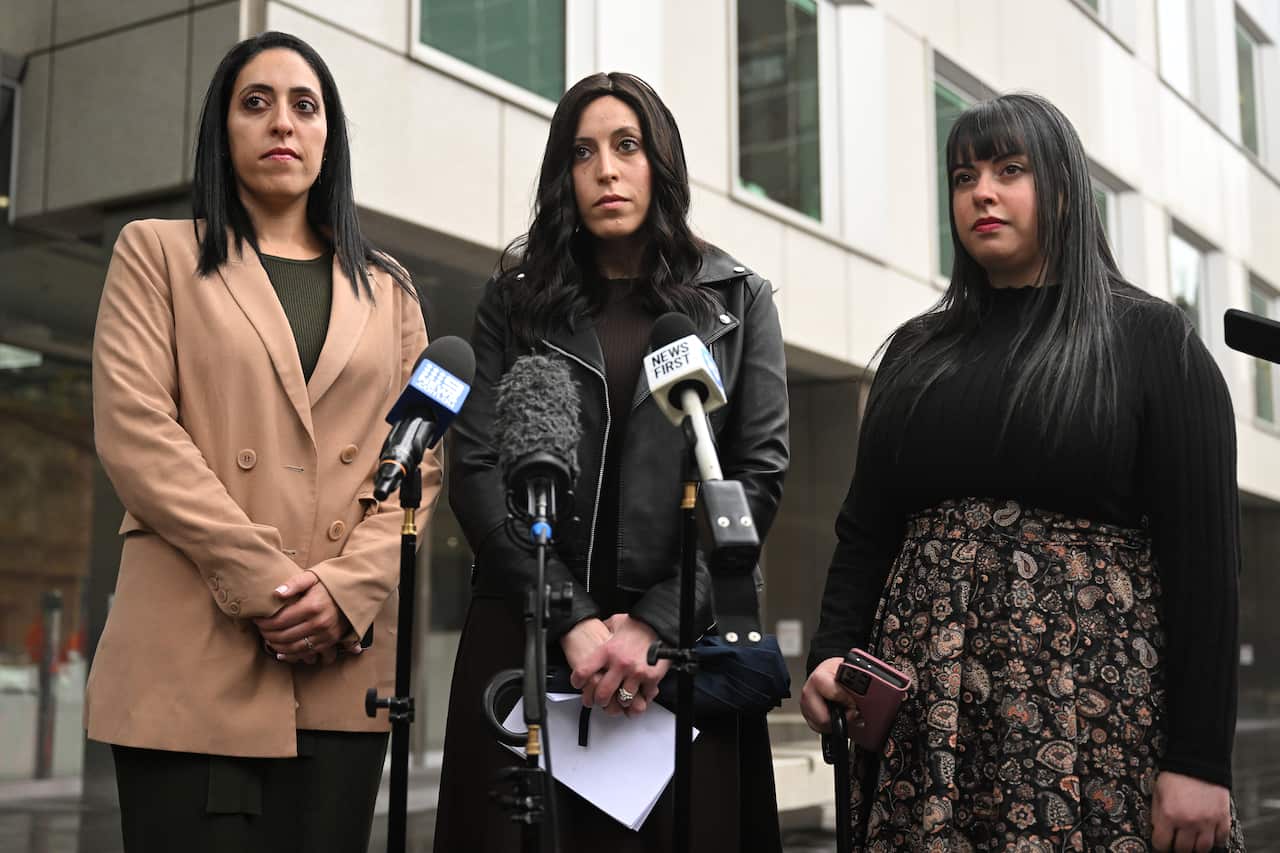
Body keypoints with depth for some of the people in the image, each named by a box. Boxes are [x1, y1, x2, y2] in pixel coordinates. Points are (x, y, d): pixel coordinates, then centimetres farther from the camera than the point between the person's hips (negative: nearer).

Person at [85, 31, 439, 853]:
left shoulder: (387, 289, 18)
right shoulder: (159, 253, 11)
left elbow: (419, 461, 9)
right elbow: (135, 430, -3)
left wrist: (348, 588, -9)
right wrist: (263, 581, -12)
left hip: (342, 669, 3)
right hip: (194, 661, -2)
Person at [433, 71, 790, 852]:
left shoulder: (738, 300, 10)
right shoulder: (516, 300, 10)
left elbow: (760, 473, 0)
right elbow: (479, 473, 0)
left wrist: (660, 623, -11)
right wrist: (571, 620, -12)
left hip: (685, 641, 0)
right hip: (528, 637, 0)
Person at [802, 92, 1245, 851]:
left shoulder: (1153, 340, 1)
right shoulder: (918, 351, 13)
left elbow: (1204, 550, -5)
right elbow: (864, 530, 13)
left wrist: (1200, 757, -12)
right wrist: (833, 653, -5)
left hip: (1095, 695, -3)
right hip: (925, 710, 4)